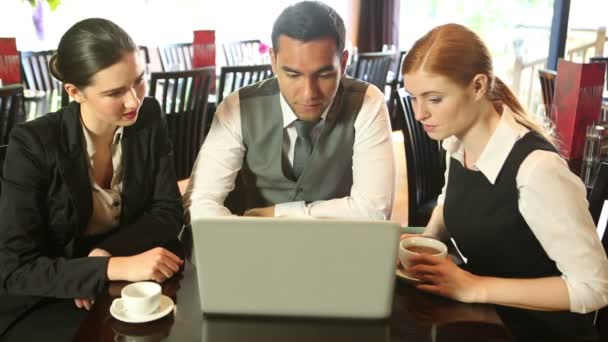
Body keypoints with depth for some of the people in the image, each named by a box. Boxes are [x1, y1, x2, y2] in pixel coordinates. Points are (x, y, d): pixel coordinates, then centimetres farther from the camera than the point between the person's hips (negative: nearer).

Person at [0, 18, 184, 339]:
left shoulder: (149, 118, -8)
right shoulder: (33, 145, -20)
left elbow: (168, 213, -5)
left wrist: (103, 254, -20)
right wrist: (115, 267, -33)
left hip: (123, 291, 4)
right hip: (43, 305, -4)